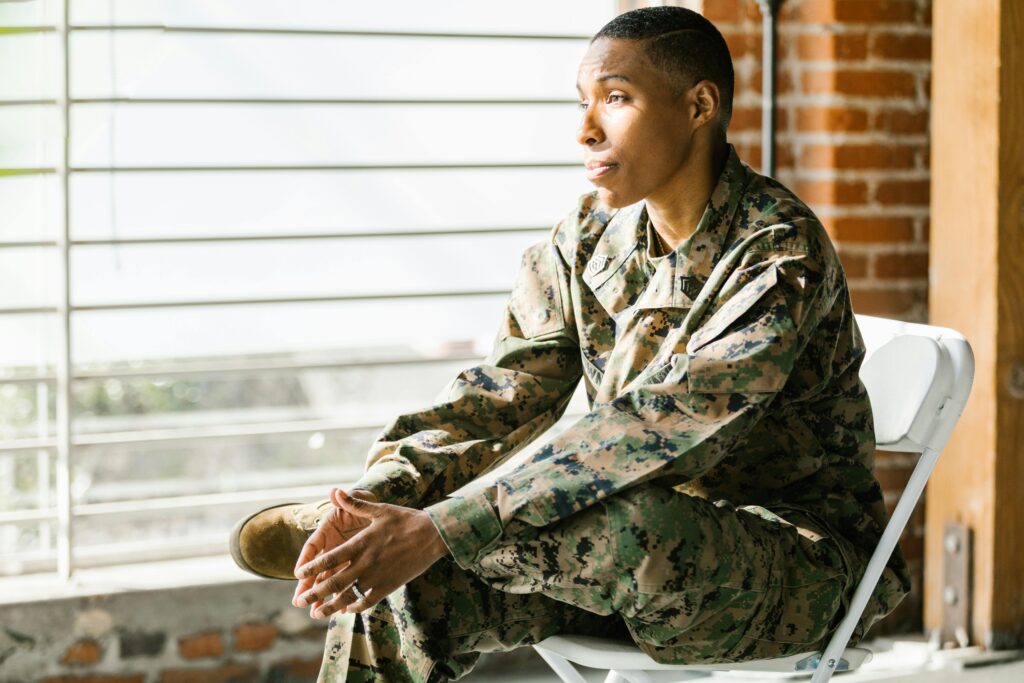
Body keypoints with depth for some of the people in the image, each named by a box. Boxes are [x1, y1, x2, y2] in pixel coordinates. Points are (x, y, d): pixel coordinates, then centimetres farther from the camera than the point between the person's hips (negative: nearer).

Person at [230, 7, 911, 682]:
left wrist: (441, 529, -36)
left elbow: (657, 430, -30)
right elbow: (502, 394, -1)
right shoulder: (589, 239, 4)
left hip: (796, 565, -6)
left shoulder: (781, 251, -19)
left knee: (637, 528, -38)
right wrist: (374, 496, -21)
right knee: (394, 587, -18)